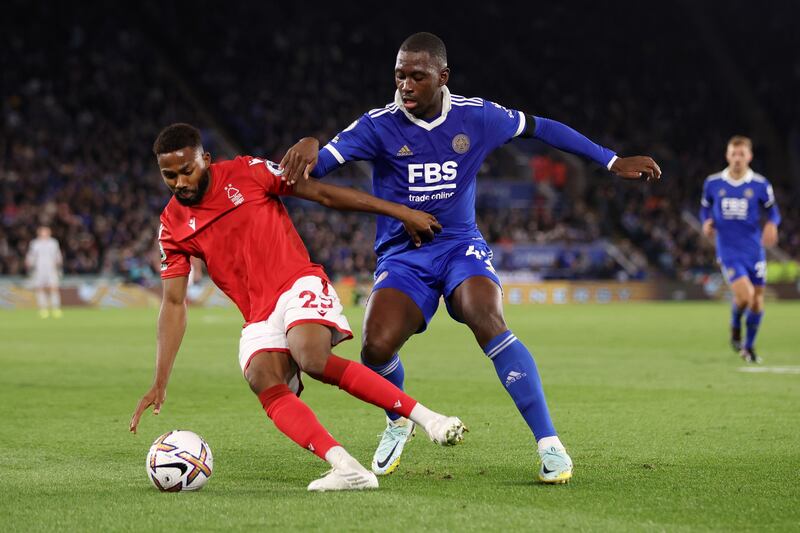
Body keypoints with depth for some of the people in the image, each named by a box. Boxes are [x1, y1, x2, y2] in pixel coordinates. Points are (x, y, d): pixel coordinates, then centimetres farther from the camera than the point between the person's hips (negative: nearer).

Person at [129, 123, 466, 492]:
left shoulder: (245, 173, -2)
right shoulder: (173, 226, 6)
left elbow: (323, 193, 3)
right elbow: (174, 303, 5)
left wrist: (400, 212, 3)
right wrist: (160, 383, -3)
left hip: (298, 286, -3)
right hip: (259, 320, 3)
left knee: (313, 359, -33)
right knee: (264, 383, -27)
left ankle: (425, 417, -27)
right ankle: (347, 469, -39)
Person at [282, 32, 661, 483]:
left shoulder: (476, 117, -3)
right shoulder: (379, 126, -9)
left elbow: (539, 127, 11)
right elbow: (319, 165, -20)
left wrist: (613, 161, 12)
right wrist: (308, 150, -46)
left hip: (461, 247, 0)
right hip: (402, 257, 0)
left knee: (488, 322, -31)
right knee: (377, 347, -23)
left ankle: (549, 444, -26)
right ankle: (398, 423, 13)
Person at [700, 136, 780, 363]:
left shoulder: (760, 184, -2)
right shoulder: (712, 183, 0)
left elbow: (772, 210, 8)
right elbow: (705, 208, 15)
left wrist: (772, 225, -14)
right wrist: (707, 223, -6)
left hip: (754, 249, 2)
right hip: (728, 250, -2)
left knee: (757, 300, 6)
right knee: (744, 295, -20)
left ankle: (749, 346, 27)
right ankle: (735, 328, 13)